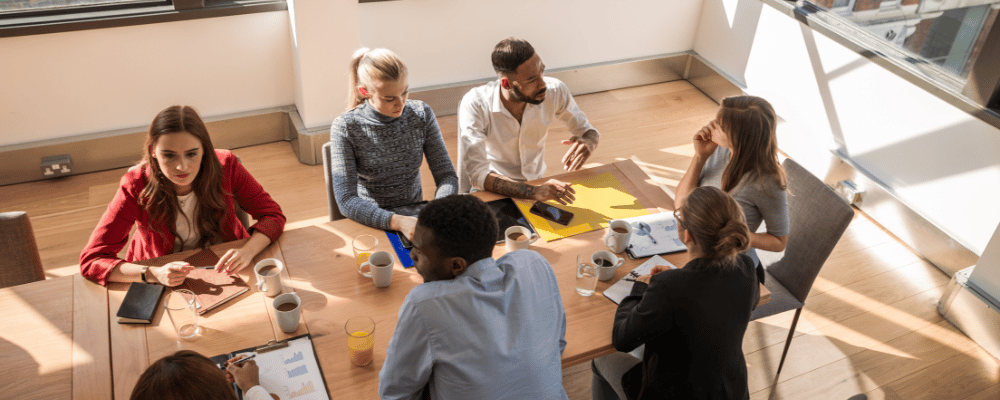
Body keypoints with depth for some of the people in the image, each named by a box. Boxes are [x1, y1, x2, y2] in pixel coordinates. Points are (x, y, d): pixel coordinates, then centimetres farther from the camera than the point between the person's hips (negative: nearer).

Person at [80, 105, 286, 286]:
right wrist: (153, 274, -36)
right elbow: (91, 260, -19)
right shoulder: (136, 187, -20)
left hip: (224, 270, 0)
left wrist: (247, 251, -31)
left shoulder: (225, 166, -16)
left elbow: (273, 215, -10)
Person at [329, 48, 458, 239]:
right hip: (371, 222, -2)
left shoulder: (422, 114, -2)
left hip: (415, 215, 3)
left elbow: (447, 175, -2)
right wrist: (397, 222, -33)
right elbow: (346, 200, -18)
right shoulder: (345, 128, -13)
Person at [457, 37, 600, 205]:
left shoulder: (555, 91, -15)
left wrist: (588, 142, -24)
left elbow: (587, 130, 2)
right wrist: (534, 192, -44)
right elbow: (477, 174, -31)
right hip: (492, 191, -2)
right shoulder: (475, 105, -25)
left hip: (536, 183, 3)